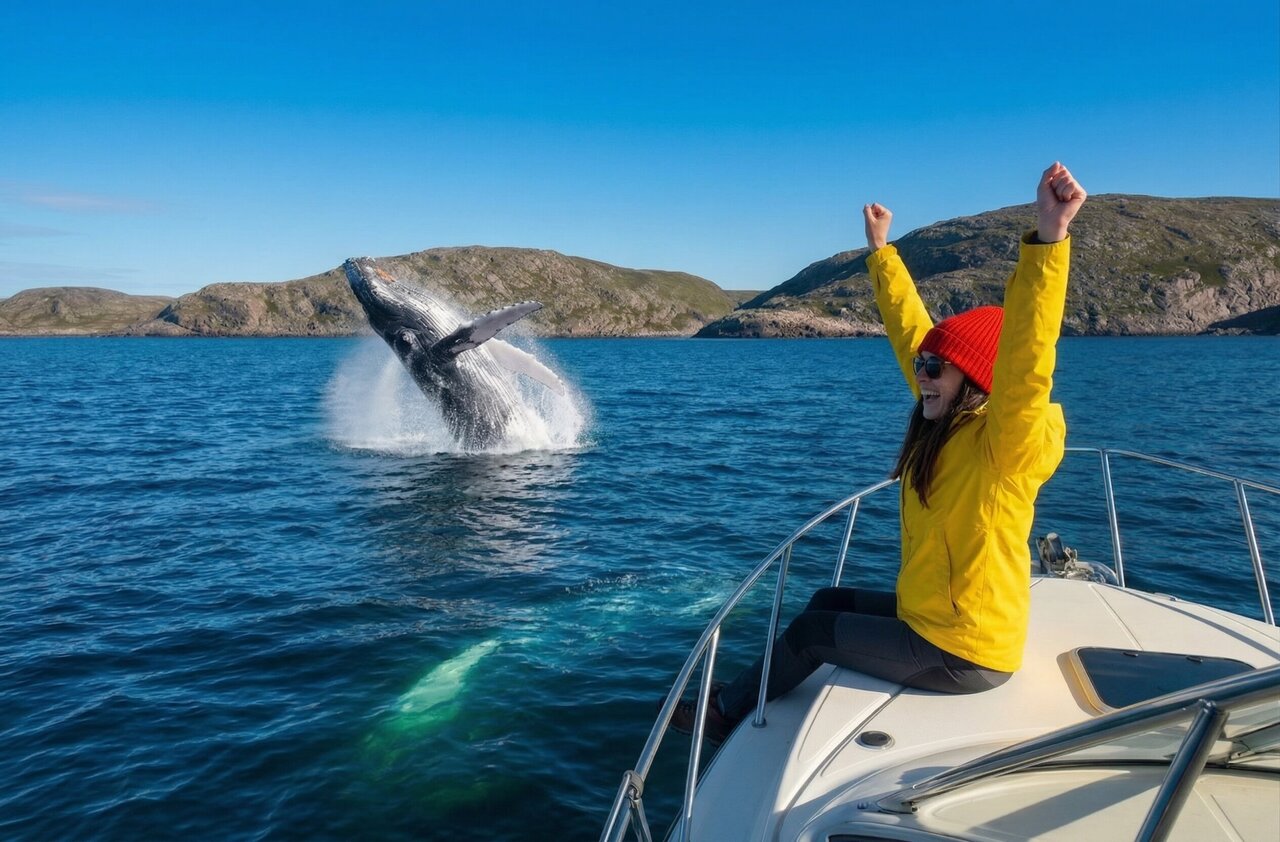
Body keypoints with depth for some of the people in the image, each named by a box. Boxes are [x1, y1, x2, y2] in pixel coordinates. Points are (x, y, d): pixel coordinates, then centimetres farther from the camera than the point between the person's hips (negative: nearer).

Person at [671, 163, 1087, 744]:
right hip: (927, 614, 8)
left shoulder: (1002, 442, -24)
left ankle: (727, 714, 28)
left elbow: (1027, 358, -43)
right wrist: (880, 250, 13)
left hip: (962, 653, -8)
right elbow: (909, 328, 6)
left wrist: (1048, 239, -53)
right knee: (829, 600, 19)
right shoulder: (947, 423, -2)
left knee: (810, 630, 4)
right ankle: (750, 695, 36)